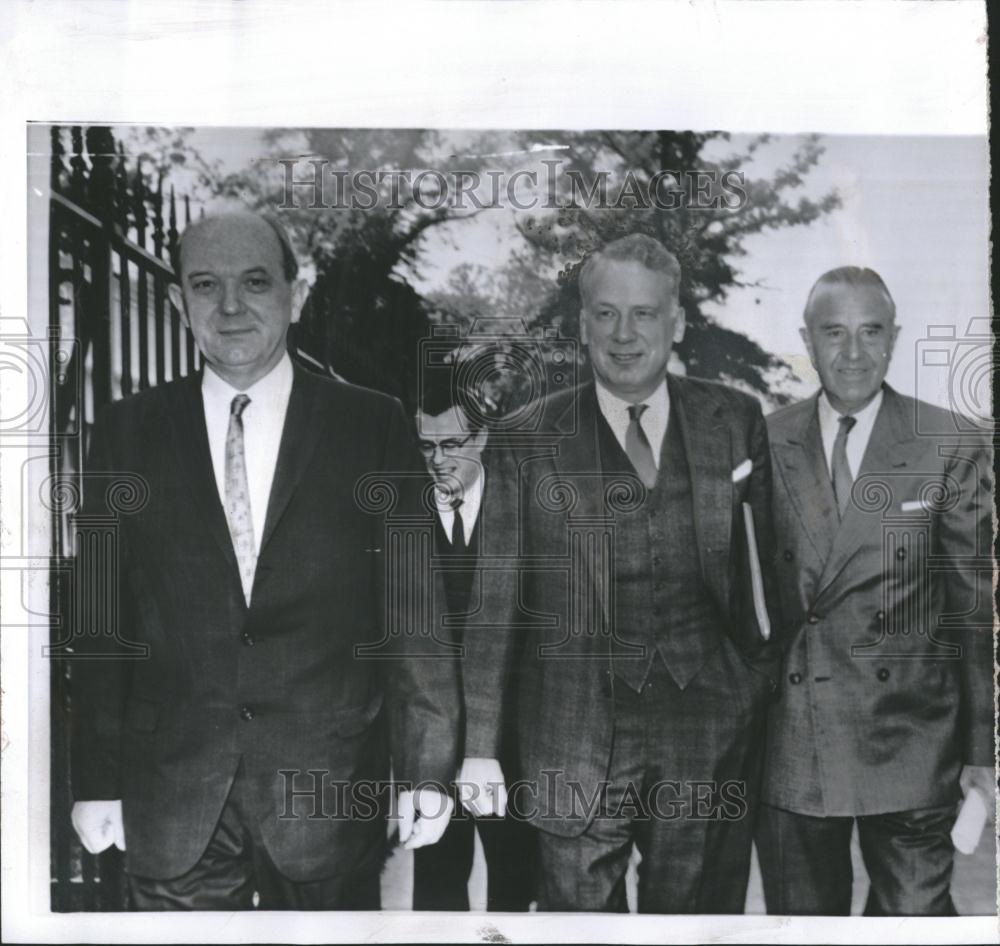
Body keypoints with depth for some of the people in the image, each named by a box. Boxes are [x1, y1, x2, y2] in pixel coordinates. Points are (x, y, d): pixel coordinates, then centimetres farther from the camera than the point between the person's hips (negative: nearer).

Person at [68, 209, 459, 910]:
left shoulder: (373, 426, -2)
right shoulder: (127, 433, 2)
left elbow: (414, 608, -2)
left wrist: (428, 769, -3)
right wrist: (97, 781, 2)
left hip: (331, 795, -1)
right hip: (170, 803, 1)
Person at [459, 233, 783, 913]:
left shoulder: (736, 420, 3)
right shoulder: (531, 440, -2)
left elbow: (766, 566, 8)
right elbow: (495, 601, -2)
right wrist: (480, 748, -3)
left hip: (712, 736, 2)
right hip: (574, 747, -1)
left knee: (700, 910, 13)